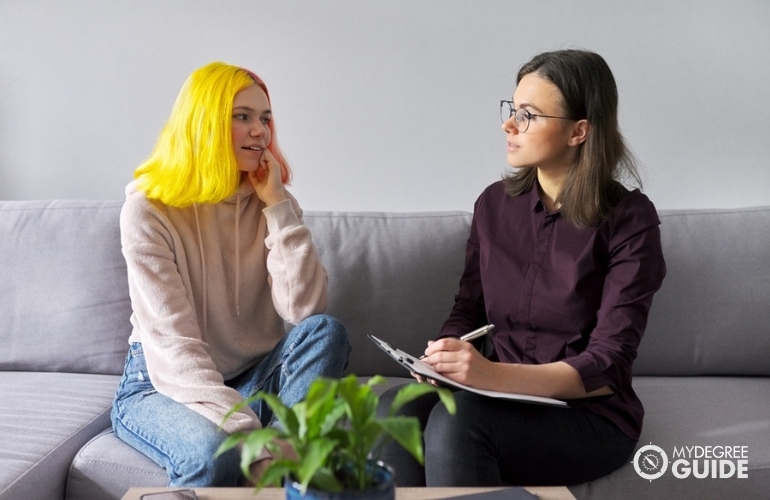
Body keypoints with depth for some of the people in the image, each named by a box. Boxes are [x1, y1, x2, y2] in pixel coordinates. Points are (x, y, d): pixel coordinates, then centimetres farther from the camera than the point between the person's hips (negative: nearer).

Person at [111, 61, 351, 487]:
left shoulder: (272, 201, 0)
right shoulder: (148, 209, -13)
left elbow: (305, 310, -15)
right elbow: (172, 342, -23)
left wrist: (278, 206, -18)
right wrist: (249, 434, -35)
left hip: (250, 379, 4)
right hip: (164, 385, -4)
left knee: (325, 332, -25)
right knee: (213, 450, -37)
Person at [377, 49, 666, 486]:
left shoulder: (628, 220, -9)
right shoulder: (495, 203, 6)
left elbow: (607, 368, -15)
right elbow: (468, 309, 11)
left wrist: (495, 375, -29)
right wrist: (442, 357, -13)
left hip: (588, 415, -4)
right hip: (504, 401, 4)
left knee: (456, 421, -33)